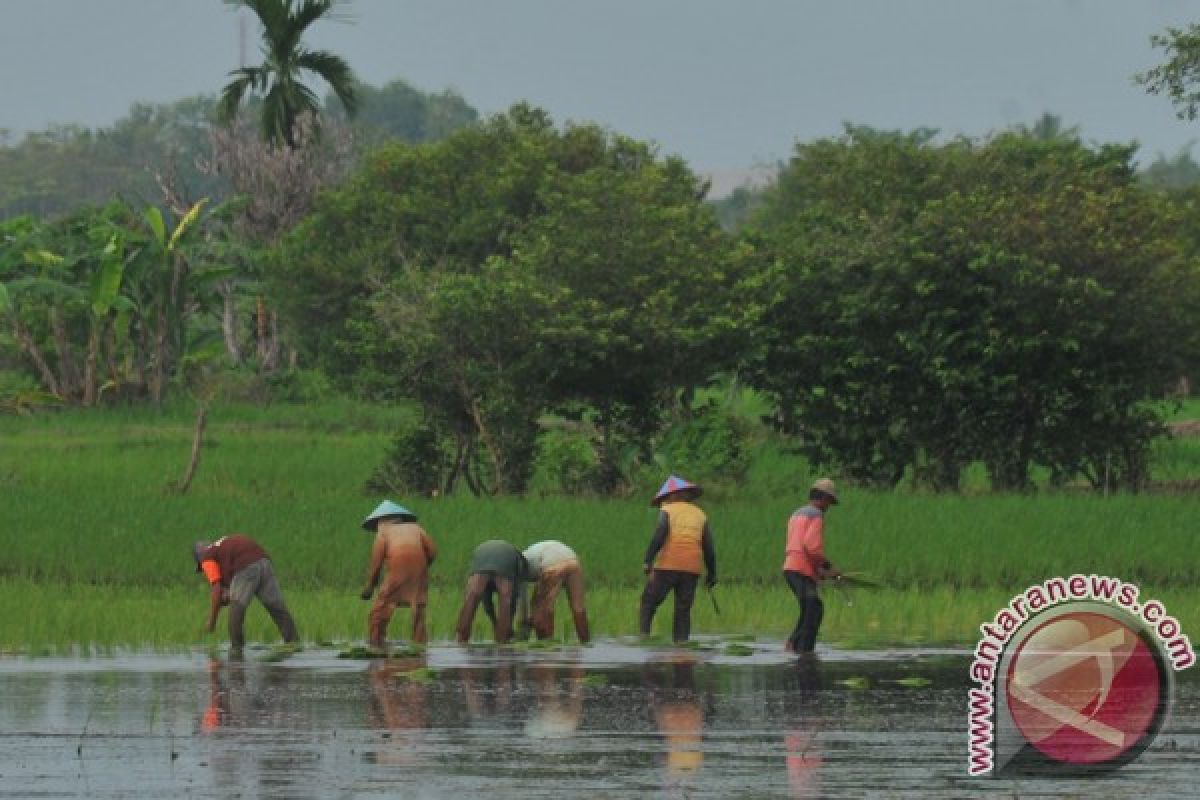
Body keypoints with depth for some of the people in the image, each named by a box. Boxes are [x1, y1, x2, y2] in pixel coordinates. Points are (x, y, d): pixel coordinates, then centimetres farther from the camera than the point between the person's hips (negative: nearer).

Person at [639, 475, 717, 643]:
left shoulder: (668, 511, 3)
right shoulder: (700, 515, 15)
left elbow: (659, 536, -13)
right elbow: (708, 547, 11)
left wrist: (648, 561, -18)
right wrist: (712, 574, 17)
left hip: (667, 567, -3)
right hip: (691, 571, 4)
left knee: (648, 603, 5)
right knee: (683, 612, 6)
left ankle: (644, 637, -10)